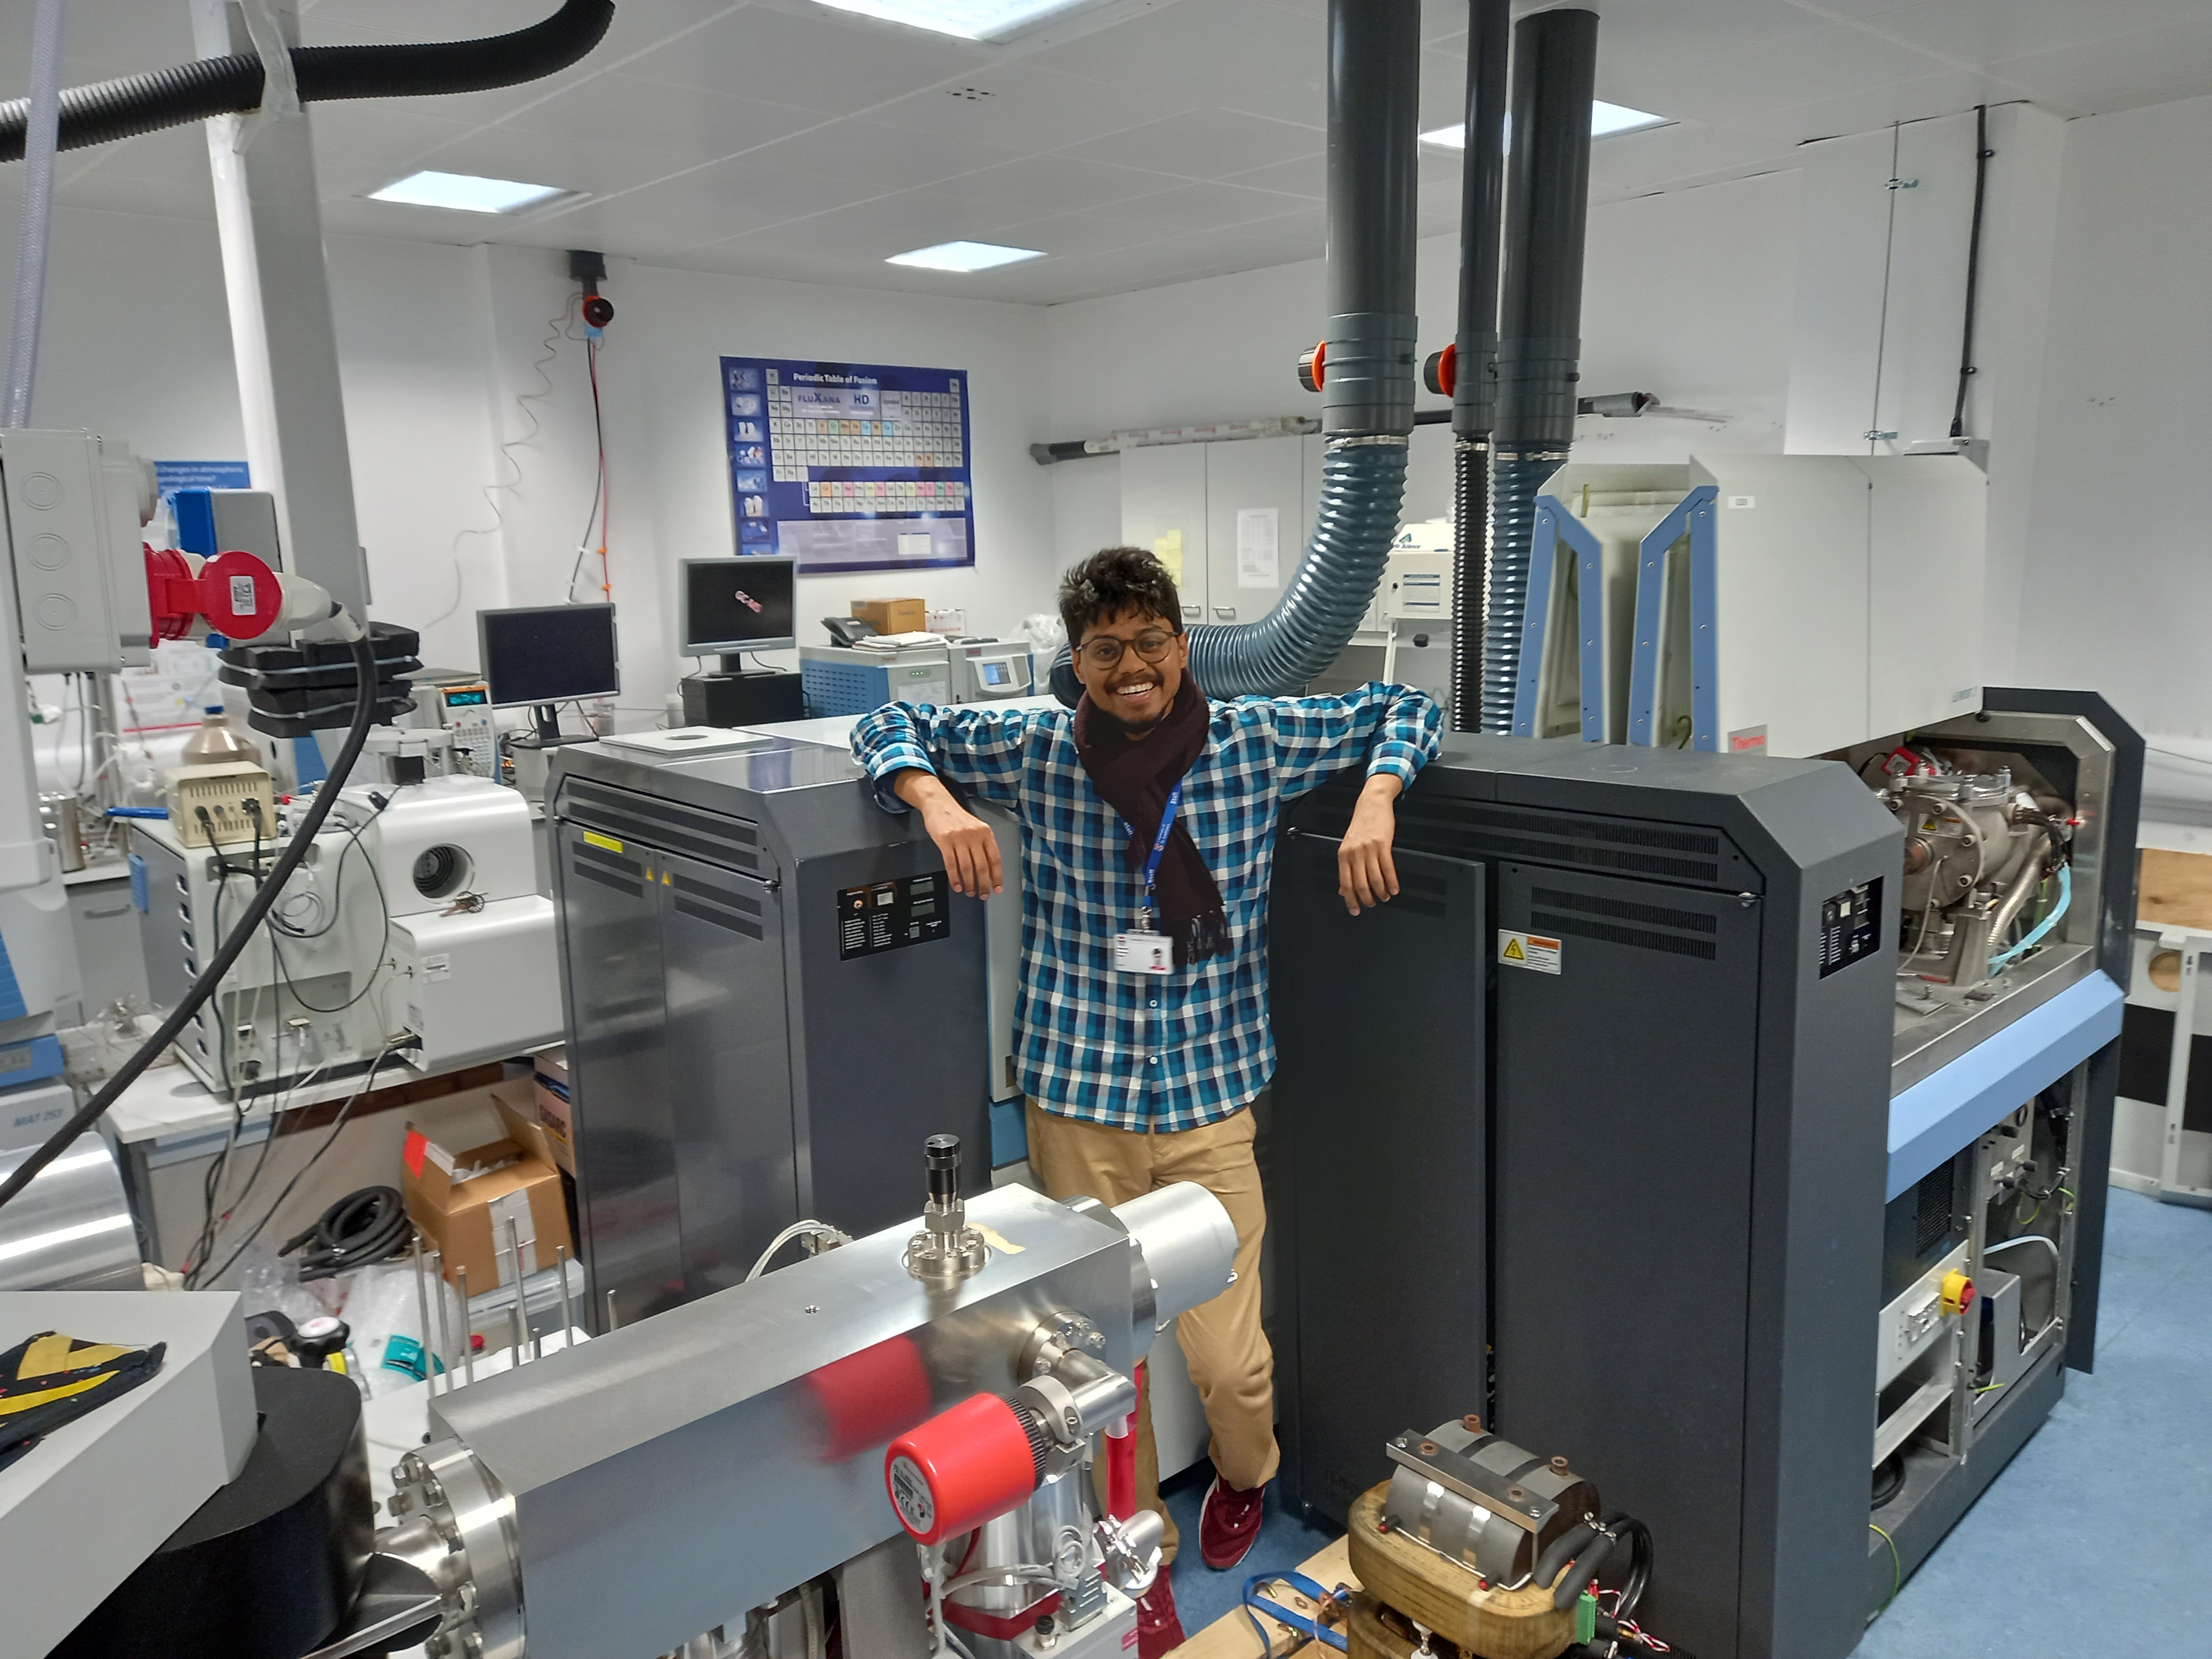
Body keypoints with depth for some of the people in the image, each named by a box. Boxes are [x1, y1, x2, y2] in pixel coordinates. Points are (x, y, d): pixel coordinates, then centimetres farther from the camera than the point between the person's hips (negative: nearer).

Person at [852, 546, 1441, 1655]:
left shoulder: (1257, 742, -3)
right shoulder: (1034, 751, -3)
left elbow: (1401, 708, 8)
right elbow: (892, 726, 7)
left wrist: (1377, 797, -12)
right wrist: (934, 802, -14)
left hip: (1211, 1102, 0)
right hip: (1076, 1102, 1)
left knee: (1231, 1361, 3)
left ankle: (1245, 1477, 40)